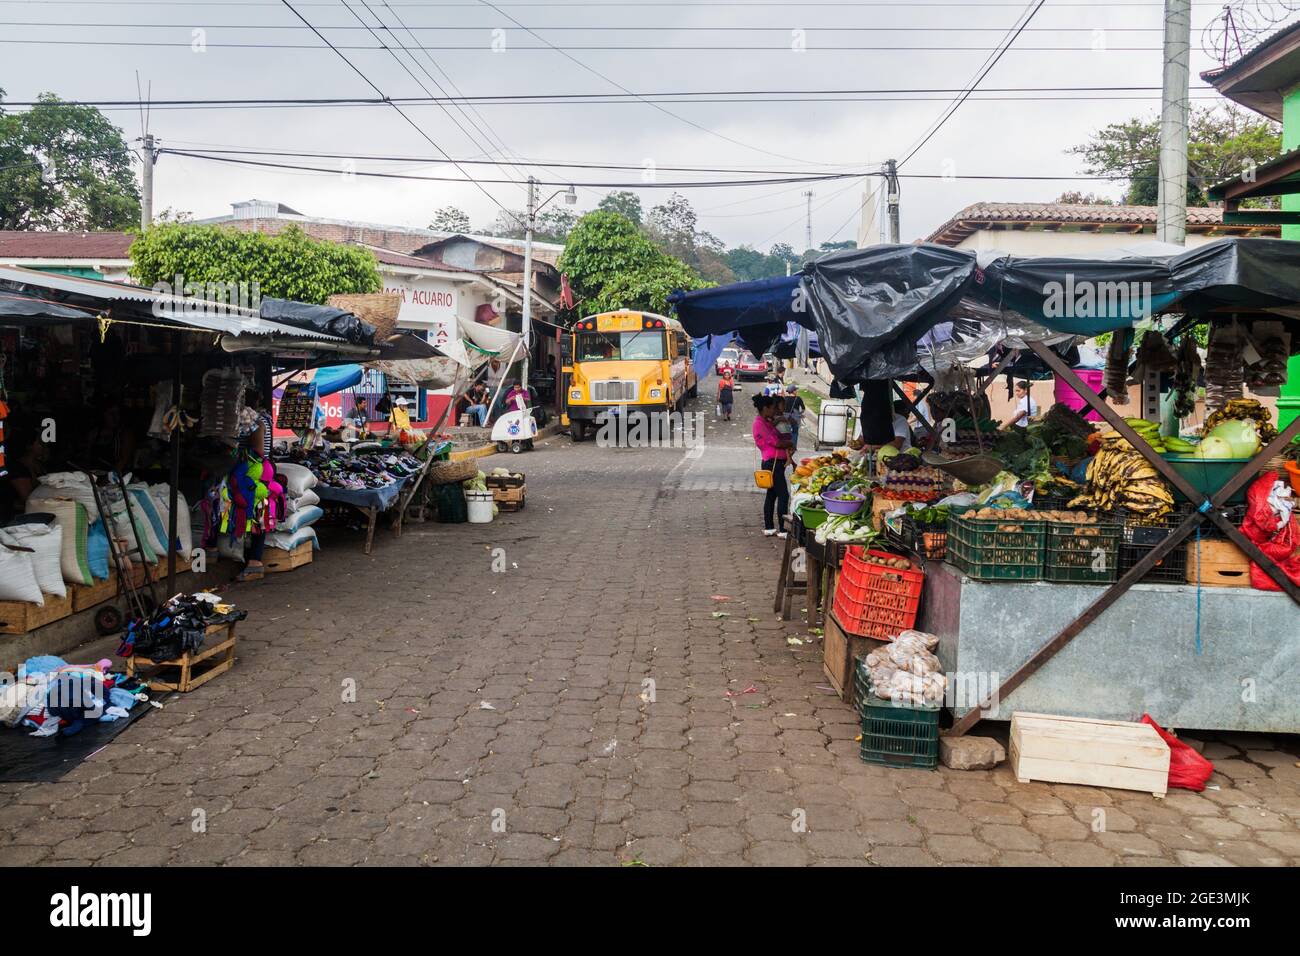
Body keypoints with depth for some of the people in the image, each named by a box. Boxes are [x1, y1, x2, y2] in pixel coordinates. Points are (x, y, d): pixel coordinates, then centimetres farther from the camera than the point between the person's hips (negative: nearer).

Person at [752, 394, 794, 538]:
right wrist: (789, 444, -2)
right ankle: (782, 530, -6)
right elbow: (776, 443, -18)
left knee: (772, 494, 14)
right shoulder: (760, 423, -14)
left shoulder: (766, 422, 17)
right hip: (772, 463, -10)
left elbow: (779, 438, 19)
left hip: (776, 463, 10)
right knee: (783, 495, -9)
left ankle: (769, 527, 21)